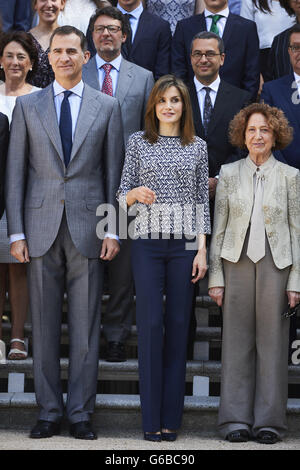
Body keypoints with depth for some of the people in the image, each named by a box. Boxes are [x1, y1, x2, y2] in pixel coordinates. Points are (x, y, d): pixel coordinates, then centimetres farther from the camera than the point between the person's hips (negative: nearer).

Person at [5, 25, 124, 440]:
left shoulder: (107, 107, 7)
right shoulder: (27, 106, 8)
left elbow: (114, 172, 6)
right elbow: (16, 172, 6)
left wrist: (112, 230, -1)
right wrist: (16, 232, -1)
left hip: (87, 229, -1)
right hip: (42, 228, 1)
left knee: (85, 327, 1)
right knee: (44, 325, 4)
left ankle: (80, 413, 8)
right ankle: (49, 411, 12)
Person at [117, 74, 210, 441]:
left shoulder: (197, 146, 9)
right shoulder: (138, 142, 6)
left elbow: (202, 201, 8)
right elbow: (122, 197, 7)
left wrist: (202, 249, 0)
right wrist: (135, 194, -17)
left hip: (184, 244, 1)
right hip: (147, 242, -1)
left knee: (178, 324, 2)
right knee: (150, 323, -5)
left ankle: (171, 418, 8)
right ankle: (151, 419, 1)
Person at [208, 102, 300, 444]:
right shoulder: (229, 173, 7)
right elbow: (218, 228, 7)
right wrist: (215, 277, 1)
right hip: (237, 263, 1)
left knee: (272, 342, 1)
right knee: (237, 341, 2)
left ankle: (269, 421, 9)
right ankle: (236, 420, 9)